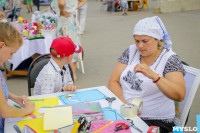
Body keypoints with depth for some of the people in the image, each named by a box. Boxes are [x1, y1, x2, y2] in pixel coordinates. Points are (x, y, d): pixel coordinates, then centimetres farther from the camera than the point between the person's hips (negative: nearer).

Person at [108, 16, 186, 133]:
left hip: (155, 121, -4)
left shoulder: (170, 58, -7)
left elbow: (180, 96, -20)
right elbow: (113, 82, 3)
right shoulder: (131, 51, 6)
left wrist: (154, 76, -35)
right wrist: (124, 103, -15)